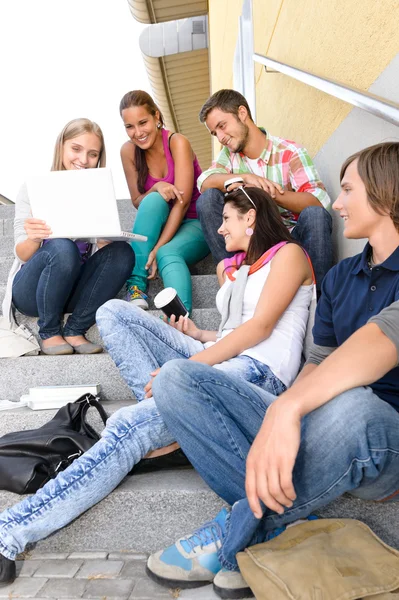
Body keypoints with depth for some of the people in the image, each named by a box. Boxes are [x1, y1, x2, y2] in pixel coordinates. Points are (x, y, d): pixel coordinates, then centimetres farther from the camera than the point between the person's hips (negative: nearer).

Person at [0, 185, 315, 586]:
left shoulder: (288, 253, 5)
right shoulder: (232, 269, 29)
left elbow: (261, 327, -10)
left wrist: (182, 368, -16)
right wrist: (196, 335, 6)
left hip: (257, 371, -8)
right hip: (214, 361, 8)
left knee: (127, 428, -28)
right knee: (113, 312, -5)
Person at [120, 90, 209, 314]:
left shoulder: (178, 142, -16)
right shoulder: (128, 151, -3)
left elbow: (182, 202, -22)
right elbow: (137, 201, 1)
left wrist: (157, 249, -29)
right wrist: (156, 188, -23)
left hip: (195, 223, -3)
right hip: (160, 226, 3)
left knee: (168, 254, -34)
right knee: (154, 200, -30)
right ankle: (137, 286, -29)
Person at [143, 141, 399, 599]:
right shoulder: (340, 276, 17)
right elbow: (317, 365, 14)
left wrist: (287, 408, -40)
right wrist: (281, 419, -3)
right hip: (311, 435, 6)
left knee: (348, 406, -41)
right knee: (176, 379, -6)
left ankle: (234, 537, -15)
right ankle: (284, 522, -16)